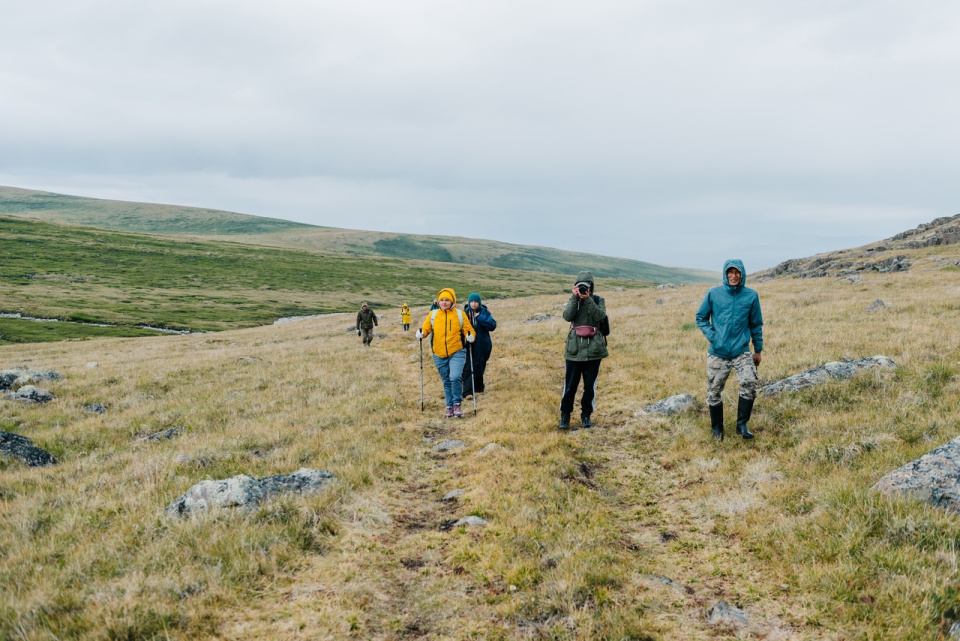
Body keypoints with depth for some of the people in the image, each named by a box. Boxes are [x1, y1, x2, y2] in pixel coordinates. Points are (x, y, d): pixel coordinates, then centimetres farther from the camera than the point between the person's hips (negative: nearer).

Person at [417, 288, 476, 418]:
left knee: (455, 378, -20)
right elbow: (426, 328, 3)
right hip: (439, 355, 3)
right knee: (446, 382, 11)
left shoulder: (460, 314, 3)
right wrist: (421, 334, -20)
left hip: (457, 353, -3)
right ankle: (450, 408, 23)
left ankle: (457, 405, -4)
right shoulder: (433, 315, 7)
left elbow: (469, 329, 2)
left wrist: (470, 336, -20)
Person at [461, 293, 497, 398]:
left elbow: (493, 325, -13)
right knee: (468, 368, -11)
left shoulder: (485, 312, -1)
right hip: (468, 345, -1)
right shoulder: (465, 312, 0)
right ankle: (467, 392, -12)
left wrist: (480, 318, -19)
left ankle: (478, 388, 31)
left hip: (482, 345, 1)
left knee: (479, 367, 12)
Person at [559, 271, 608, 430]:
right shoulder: (573, 301, 8)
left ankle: (586, 415, 19)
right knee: (570, 385, 0)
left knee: (590, 385, 6)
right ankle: (565, 415, 12)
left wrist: (588, 299, -20)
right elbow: (567, 316, -10)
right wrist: (575, 298, -16)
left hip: (593, 349, 0)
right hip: (575, 349, 0)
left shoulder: (598, 300, 6)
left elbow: (601, 316, -13)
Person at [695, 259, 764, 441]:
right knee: (713, 393, 6)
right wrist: (711, 336, -8)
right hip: (717, 353, 0)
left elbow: (756, 324, 9)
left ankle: (742, 424, -2)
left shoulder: (751, 296, 0)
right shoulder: (713, 294, -3)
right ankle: (717, 428, 27)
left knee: (750, 383, -20)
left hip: (742, 352, 0)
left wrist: (758, 350, 11)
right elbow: (701, 317, 7)